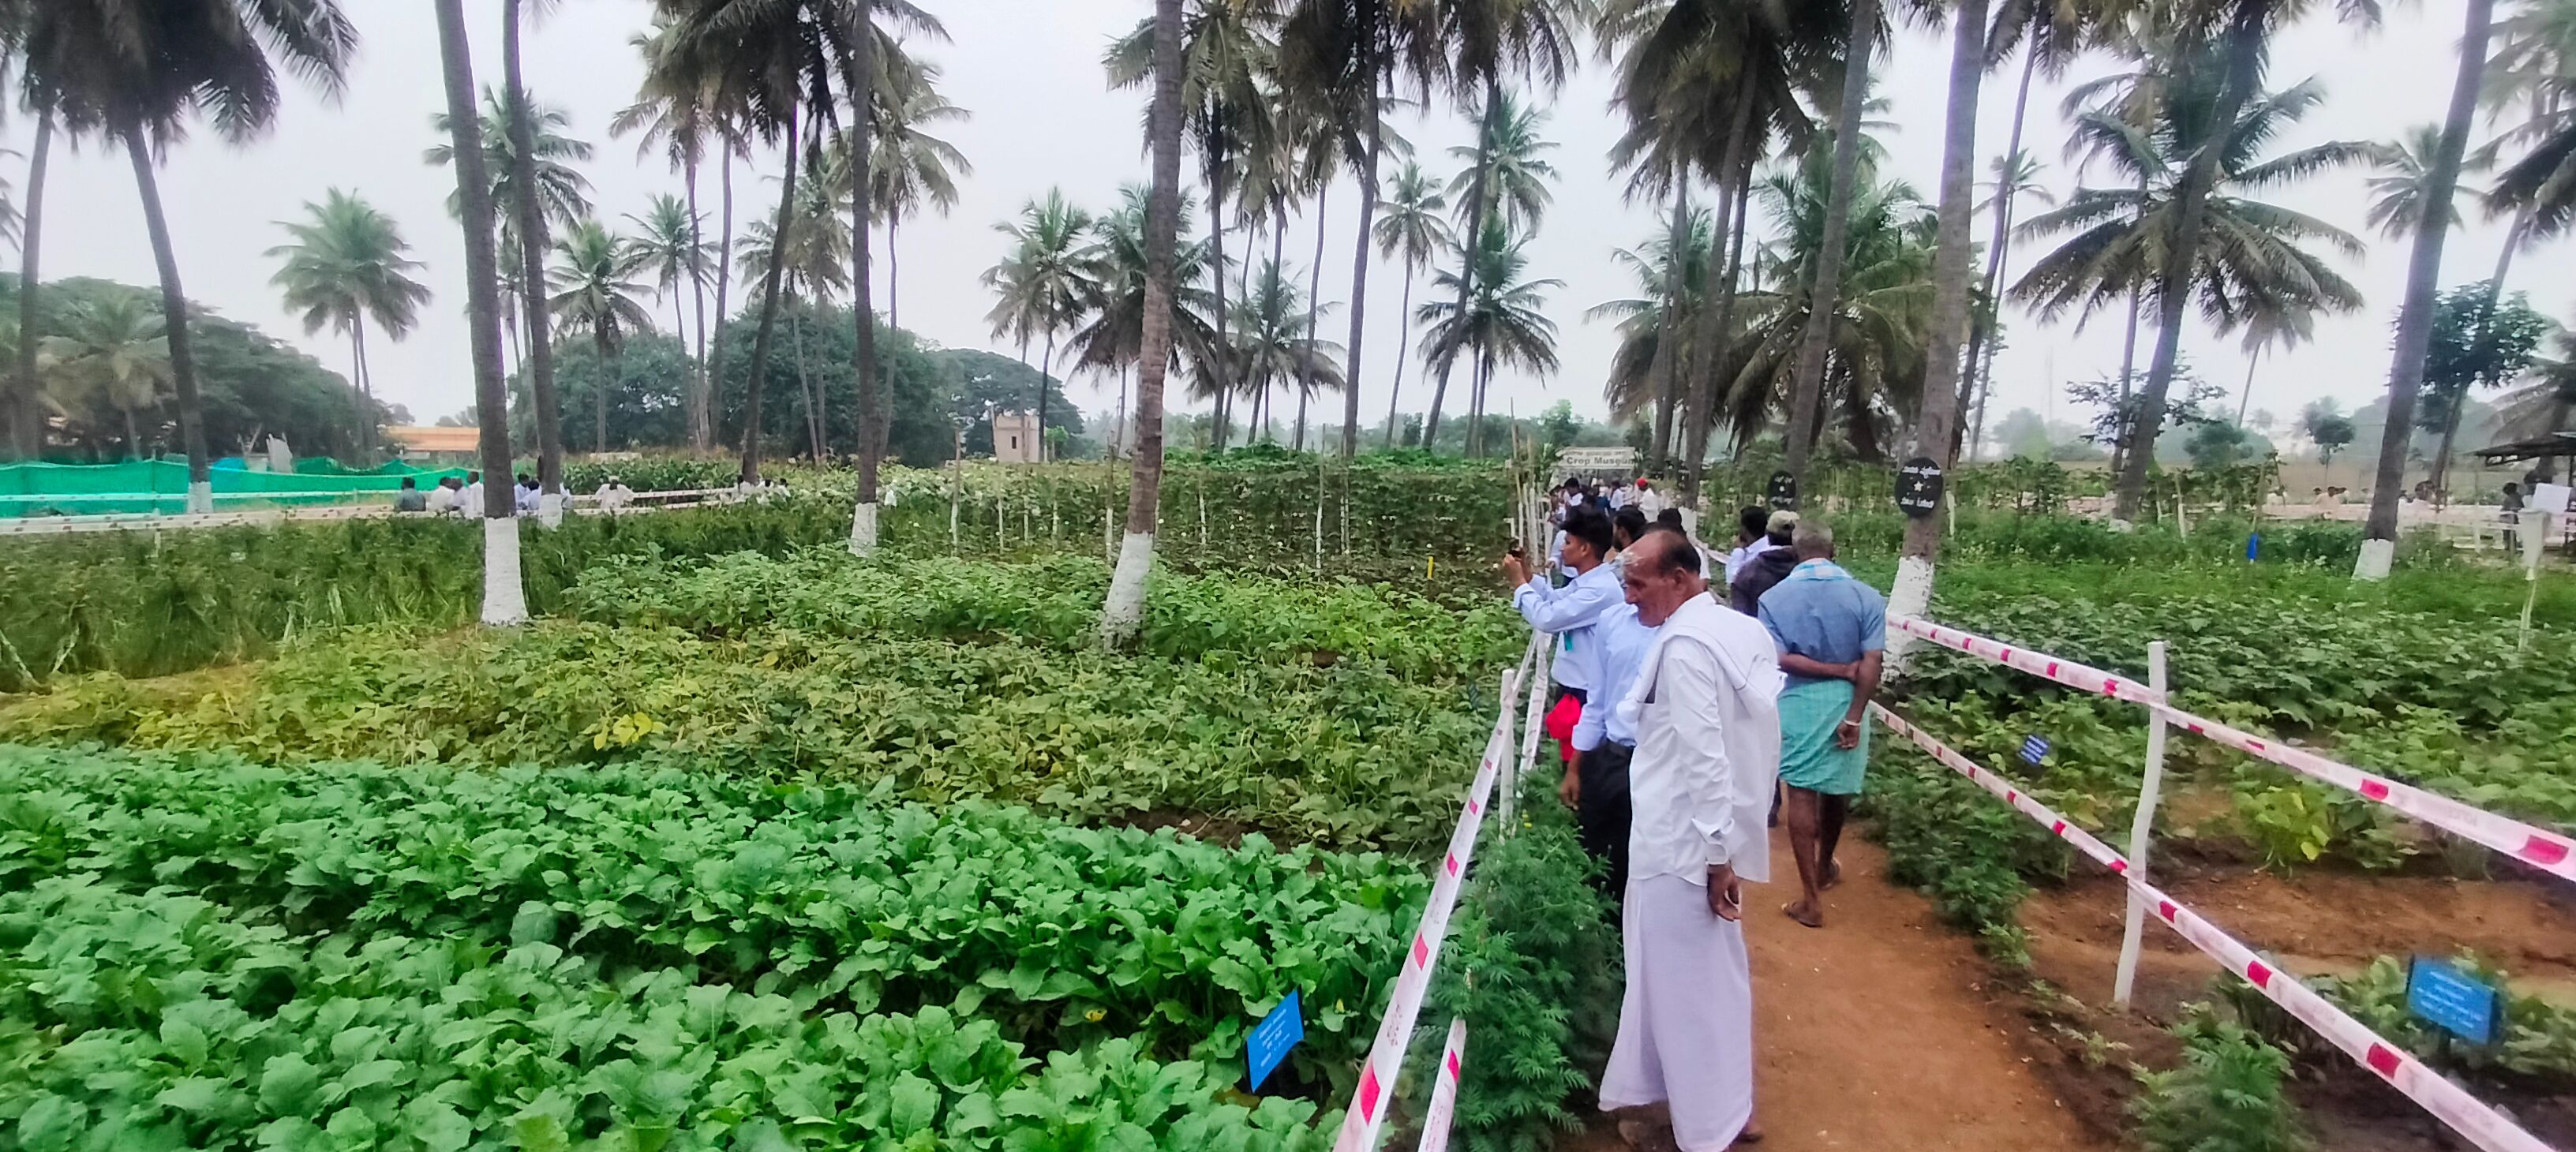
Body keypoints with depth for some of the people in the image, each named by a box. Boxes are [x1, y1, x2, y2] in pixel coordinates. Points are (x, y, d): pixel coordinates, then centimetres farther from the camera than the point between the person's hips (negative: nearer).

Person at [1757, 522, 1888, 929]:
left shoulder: (1774, 597, -4)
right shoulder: (1865, 596, -4)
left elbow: (1781, 659, -14)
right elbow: (1871, 662, -12)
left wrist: (1838, 669, -10)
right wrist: (1853, 718, -14)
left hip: (1797, 704, -1)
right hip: (1845, 704, 2)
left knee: (1802, 793, 3)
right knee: (1836, 789, 19)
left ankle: (1811, 897, 4)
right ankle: (1825, 866, 41)